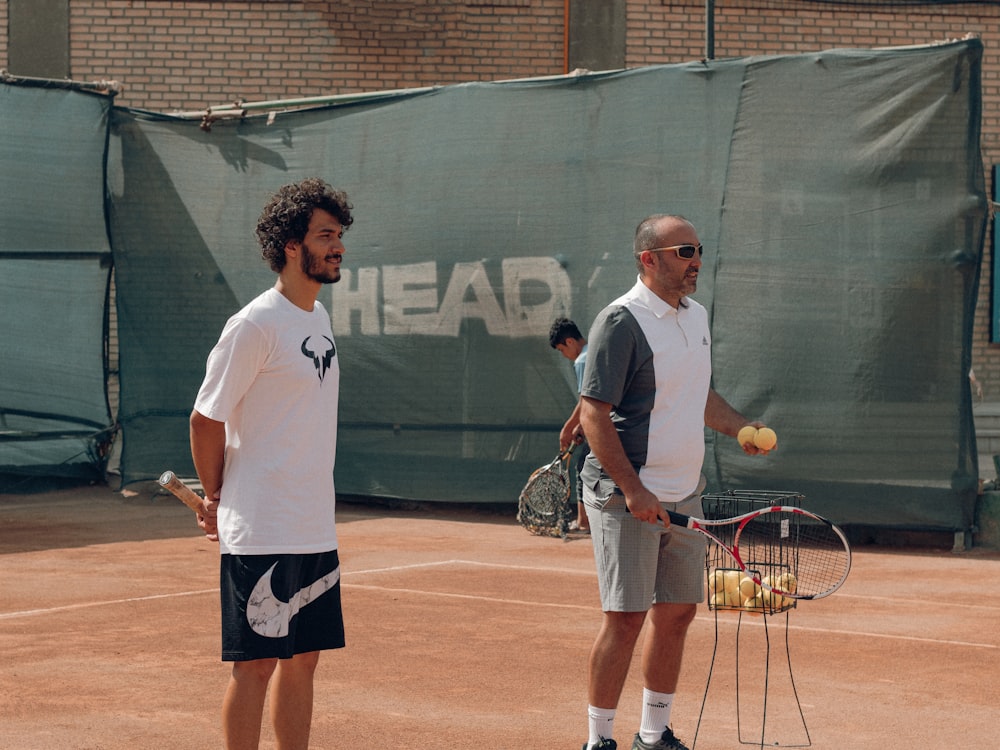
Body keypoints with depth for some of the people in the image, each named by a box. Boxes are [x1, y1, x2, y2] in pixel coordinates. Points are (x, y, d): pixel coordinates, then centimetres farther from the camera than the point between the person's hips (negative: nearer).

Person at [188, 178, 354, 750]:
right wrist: (217, 498, 1)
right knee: (256, 664, -2)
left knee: (303, 660, 12)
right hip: (262, 533, -8)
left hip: (316, 531, 8)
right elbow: (206, 418, -9)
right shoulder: (256, 326, -14)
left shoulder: (319, 316, 12)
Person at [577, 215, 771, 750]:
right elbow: (593, 413, -17)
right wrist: (632, 488, -23)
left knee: (676, 613, 11)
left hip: (684, 495, 8)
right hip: (627, 495, -8)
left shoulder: (697, 316, 13)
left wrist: (742, 427, 7)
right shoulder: (621, 321, -13)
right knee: (625, 617, -6)